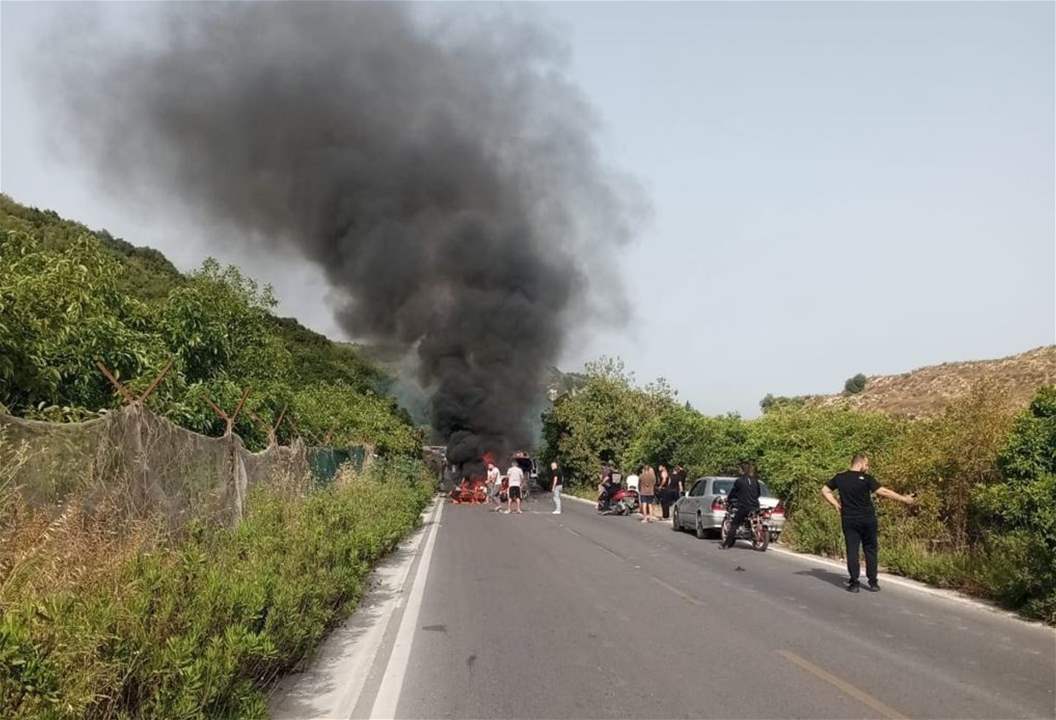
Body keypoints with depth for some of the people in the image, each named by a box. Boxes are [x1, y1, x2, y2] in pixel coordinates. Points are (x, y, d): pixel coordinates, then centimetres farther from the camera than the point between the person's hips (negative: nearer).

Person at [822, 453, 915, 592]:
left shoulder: (839, 478, 1)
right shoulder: (866, 478, -10)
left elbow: (825, 490, 7)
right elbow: (884, 492, -13)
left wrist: (835, 504, 8)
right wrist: (904, 499, -6)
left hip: (849, 520, 2)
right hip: (867, 519, -2)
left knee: (852, 550, 4)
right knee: (870, 549, 10)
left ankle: (854, 583, 2)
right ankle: (873, 582, 13)